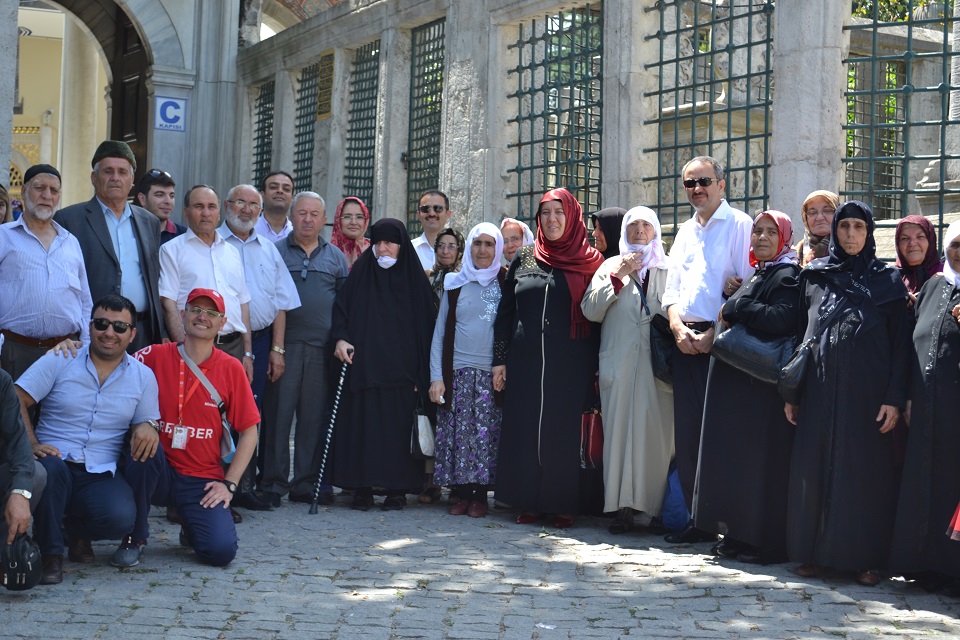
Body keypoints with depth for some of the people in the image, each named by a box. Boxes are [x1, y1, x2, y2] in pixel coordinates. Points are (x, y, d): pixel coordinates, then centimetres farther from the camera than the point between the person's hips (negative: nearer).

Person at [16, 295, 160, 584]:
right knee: (48, 468, -39)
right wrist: (31, 444, -15)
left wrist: (149, 427, -12)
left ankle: (76, 529, 10)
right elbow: (17, 400, 0)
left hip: (101, 474, 1)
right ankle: (50, 554, -13)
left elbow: (148, 421, 14)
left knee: (120, 517, -31)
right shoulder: (60, 360, 3)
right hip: (56, 460, -1)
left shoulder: (143, 376, 9)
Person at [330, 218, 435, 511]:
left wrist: (421, 374, -3)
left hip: (401, 368, -1)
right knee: (363, 425, -2)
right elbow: (341, 308, 7)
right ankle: (362, 488, 3)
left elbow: (425, 326, 4)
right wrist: (340, 338, -13)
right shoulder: (360, 272, 9)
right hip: (363, 364, 1)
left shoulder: (414, 277, 6)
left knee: (398, 427, -2)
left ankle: (397, 489, 5)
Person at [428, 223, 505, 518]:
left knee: (486, 435, -4)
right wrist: (436, 377, 0)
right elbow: (440, 333, 8)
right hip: (458, 374, 1)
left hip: (493, 374, -1)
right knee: (459, 434, -2)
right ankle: (463, 494, 7)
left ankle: (480, 496, 4)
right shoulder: (455, 284, 9)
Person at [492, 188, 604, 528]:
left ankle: (563, 504, 6)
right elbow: (506, 312, 13)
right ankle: (528, 502, 9)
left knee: (565, 431, -2)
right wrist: (499, 359, 6)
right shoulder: (523, 260, 12)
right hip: (526, 362, 3)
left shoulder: (589, 263, 4)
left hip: (570, 365, -3)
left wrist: (597, 366, -5)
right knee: (524, 429, 2)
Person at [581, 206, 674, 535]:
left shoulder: (668, 270, 15)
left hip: (658, 363, 0)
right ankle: (624, 505, -4)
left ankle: (658, 507, 2)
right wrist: (616, 279, -2)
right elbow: (590, 310, 5)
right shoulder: (610, 267, 17)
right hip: (619, 364, 0)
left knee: (658, 431, -5)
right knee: (620, 430, -6)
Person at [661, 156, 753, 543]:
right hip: (685, 340, 7)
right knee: (687, 432, 5)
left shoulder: (740, 225, -3)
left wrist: (713, 334, -14)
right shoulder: (685, 232, 19)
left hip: (722, 340, -7)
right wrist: (678, 328, -3)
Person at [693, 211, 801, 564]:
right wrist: (734, 311, 8)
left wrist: (734, 307, -16)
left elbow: (782, 320, -25)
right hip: (739, 379, 9)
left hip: (764, 380, -9)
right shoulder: (756, 275, 18)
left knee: (761, 457, -7)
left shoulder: (787, 276, -9)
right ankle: (739, 534, 17)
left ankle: (768, 541, -1)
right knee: (737, 454, 10)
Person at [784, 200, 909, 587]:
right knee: (814, 466, 2)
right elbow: (800, 334, 11)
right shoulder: (813, 277, 10)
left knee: (866, 470, -2)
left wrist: (895, 398, -8)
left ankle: (865, 558, 5)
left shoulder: (887, 281, 5)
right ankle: (814, 552, 10)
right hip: (820, 389, 2)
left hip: (867, 391, -2)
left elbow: (900, 342, 1)